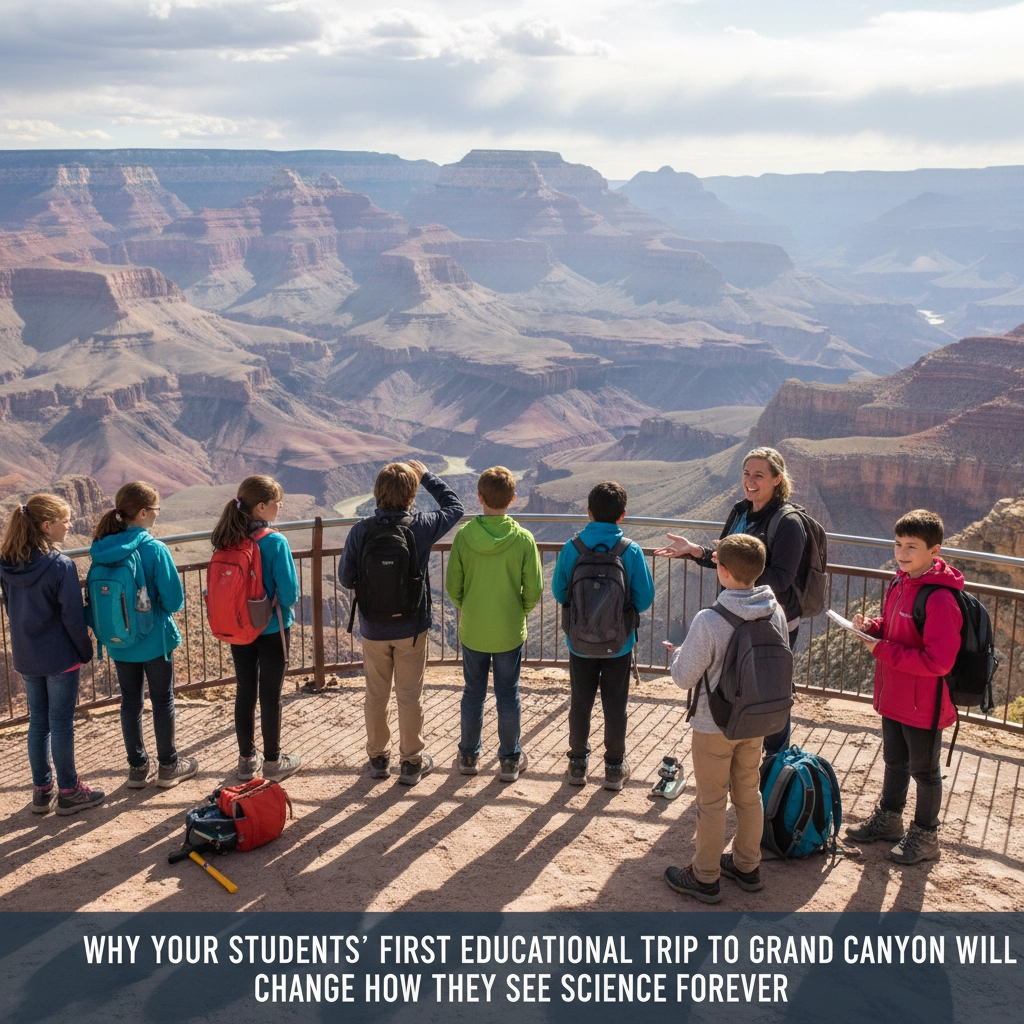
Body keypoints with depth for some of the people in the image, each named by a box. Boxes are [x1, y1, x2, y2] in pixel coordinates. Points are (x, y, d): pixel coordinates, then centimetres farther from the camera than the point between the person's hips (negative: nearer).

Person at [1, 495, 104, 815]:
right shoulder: (60, 565, -21)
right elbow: (73, 617, -17)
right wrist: (86, 651, -4)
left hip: (26, 657, 6)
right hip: (60, 657, -6)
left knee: (38, 722, 16)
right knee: (61, 724, 4)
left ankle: (42, 790, 24)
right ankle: (68, 792, 16)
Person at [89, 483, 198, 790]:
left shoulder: (101, 549, -5)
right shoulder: (154, 549, -21)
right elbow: (174, 600, -16)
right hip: (154, 640, -5)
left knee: (130, 702, 16)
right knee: (162, 702, 11)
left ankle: (137, 768, 26)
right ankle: (168, 767, 22)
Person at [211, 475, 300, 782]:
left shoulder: (227, 541, -5)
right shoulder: (275, 542, -21)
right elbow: (289, 593, -19)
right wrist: (281, 602, 3)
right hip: (272, 630, -5)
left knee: (244, 693, 15)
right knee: (270, 696, 8)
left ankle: (247, 760, 28)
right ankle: (273, 761, 22)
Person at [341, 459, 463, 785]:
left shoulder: (360, 531, -14)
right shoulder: (420, 527, -16)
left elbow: (346, 579, -7)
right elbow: (453, 505, 2)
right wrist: (426, 475, 9)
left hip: (373, 630, 1)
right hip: (411, 629, -1)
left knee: (376, 696, 17)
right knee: (410, 696, 12)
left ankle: (378, 757, 31)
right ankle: (412, 761, 23)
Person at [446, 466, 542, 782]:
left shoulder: (464, 536, -13)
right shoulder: (523, 539, -15)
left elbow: (453, 587, -6)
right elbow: (533, 591, -10)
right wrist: (519, 613, 9)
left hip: (472, 631, 1)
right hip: (510, 633, -1)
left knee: (473, 694, 16)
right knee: (508, 696, 13)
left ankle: (468, 755, 29)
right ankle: (510, 759, 24)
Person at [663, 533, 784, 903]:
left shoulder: (709, 621, -27)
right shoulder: (775, 613, -8)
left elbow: (684, 678, -18)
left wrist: (678, 654, 2)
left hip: (714, 726, -5)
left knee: (711, 802, 9)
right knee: (749, 794, 21)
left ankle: (705, 877, 24)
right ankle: (747, 866, 37)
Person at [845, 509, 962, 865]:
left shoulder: (939, 599, -27)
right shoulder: (900, 583, 1)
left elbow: (938, 661, -30)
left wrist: (883, 651, -25)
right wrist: (872, 627, -4)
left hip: (923, 705, -8)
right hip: (893, 697, 8)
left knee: (924, 769, 12)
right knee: (894, 760, 25)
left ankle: (925, 836, 31)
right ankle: (888, 818, 44)